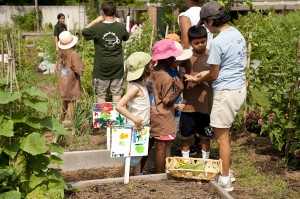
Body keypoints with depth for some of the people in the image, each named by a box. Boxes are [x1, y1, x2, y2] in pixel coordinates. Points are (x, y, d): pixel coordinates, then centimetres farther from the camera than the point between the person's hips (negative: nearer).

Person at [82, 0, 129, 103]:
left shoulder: (97, 28, -15)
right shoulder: (121, 27, -7)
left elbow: (84, 32, 4)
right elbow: (126, 37, 16)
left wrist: (95, 21, 7)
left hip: (102, 67, -2)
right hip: (117, 66, 3)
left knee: (100, 95, 7)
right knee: (117, 93, 11)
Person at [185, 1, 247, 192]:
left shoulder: (218, 42, -20)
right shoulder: (238, 35, 7)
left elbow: (213, 75, -11)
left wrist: (196, 79, 8)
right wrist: (207, 73, 16)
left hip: (226, 92, -9)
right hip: (240, 88, 9)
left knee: (221, 137, 4)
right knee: (226, 133, 21)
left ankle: (225, 180, 15)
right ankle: (226, 171, 34)